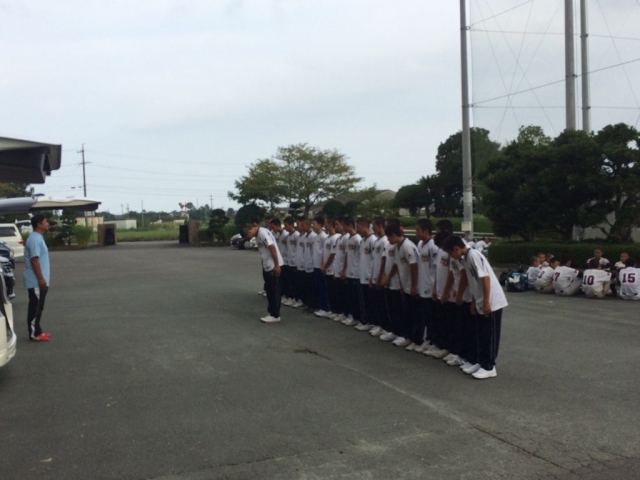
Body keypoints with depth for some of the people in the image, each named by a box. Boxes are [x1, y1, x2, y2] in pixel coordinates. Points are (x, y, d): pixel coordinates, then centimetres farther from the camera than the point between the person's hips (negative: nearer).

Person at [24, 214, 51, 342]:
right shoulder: (35, 239, -18)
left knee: (38, 307, 14)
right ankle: (34, 334, 1)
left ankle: (37, 331, 21)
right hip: (36, 281, -10)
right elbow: (34, 260, -23)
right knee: (35, 307, -4)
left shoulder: (38, 238, 14)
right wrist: (41, 279, -23)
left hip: (39, 280, 10)